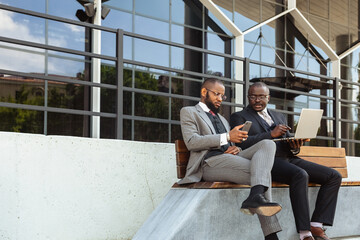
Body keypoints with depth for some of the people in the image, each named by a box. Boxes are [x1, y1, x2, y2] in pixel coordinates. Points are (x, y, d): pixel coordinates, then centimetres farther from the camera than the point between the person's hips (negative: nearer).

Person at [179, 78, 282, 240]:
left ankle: (255, 196, -45)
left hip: (230, 157, 7)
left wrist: (236, 148, 5)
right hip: (210, 162, -7)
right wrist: (227, 137, -12)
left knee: (267, 144, -24)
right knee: (262, 170, -27)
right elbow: (192, 142, -4)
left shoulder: (222, 119, 39)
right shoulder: (188, 112, 14)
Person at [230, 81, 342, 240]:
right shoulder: (239, 117, 9)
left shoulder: (279, 117, 27)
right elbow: (242, 143, -9)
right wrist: (271, 134, -13)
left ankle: (316, 227, -14)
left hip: (289, 159, 7)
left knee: (334, 176, -9)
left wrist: (295, 147, -3)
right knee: (300, 175, -35)